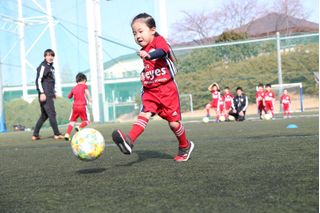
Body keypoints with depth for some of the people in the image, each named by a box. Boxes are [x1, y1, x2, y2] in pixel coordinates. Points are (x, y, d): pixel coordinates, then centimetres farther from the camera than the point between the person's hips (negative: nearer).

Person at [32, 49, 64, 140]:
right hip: (45, 95, -9)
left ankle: (35, 135, 13)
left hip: (49, 94, 9)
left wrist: (54, 92, 24)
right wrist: (42, 93, -20)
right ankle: (57, 134, -4)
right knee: (52, 114, -7)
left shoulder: (51, 66, 18)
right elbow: (38, 80, -14)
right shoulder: (43, 66, -9)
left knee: (44, 115, 10)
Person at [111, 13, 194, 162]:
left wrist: (148, 55, -54)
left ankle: (185, 147, 24)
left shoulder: (159, 40, -8)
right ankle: (129, 141, -38)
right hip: (150, 91, 5)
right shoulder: (144, 50, 13)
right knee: (144, 113, -19)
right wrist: (144, 73, 13)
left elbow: (161, 52, -34)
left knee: (174, 122, 0)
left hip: (167, 89, -5)